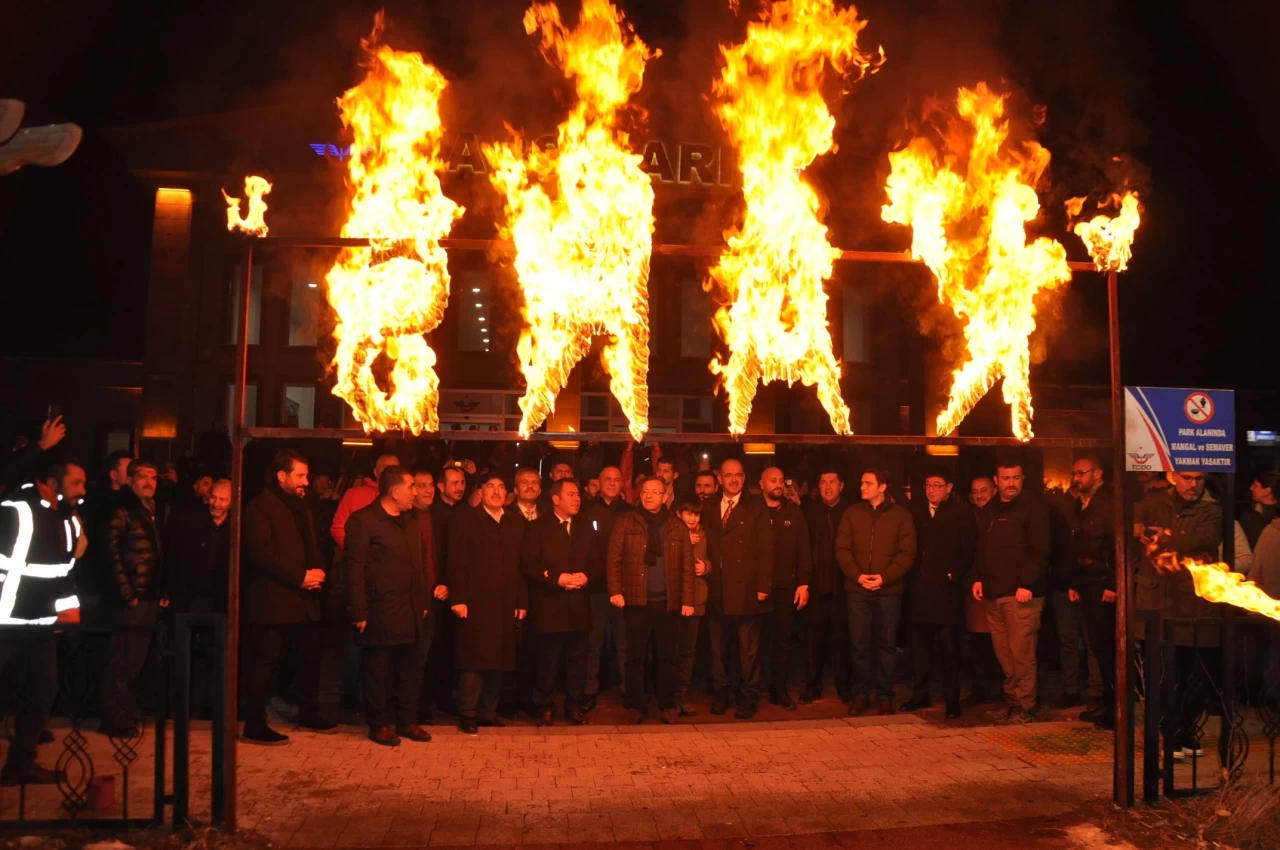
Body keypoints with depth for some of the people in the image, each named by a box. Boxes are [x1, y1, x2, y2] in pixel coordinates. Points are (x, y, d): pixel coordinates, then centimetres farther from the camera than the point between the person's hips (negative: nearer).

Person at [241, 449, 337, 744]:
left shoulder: (300, 506, 18)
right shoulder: (260, 507, -8)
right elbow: (260, 553, -18)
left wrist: (318, 570, 0)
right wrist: (300, 577, -19)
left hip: (304, 598, 9)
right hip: (273, 599, -9)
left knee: (310, 656, 14)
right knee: (264, 661, -3)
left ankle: (309, 714, 28)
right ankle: (254, 725, 4)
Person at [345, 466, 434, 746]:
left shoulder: (411, 522, 14)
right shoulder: (363, 521, -10)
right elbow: (353, 568, -13)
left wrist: (425, 603, 11)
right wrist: (359, 612, -15)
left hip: (412, 612, 7)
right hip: (380, 614, -7)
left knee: (410, 669, 12)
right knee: (378, 671, 5)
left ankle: (406, 721, 24)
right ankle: (379, 725, 17)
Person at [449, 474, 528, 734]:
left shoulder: (516, 524, 13)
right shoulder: (467, 520, 0)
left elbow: (521, 565, 10)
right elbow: (457, 562, -6)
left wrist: (522, 601, 6)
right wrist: (458, 599, -13)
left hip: (505, 605, 4)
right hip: (476, 603, -4)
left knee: (498, 660, 8)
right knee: (474, 660, -1)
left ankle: (488, 712, 19)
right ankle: (467, 714, 8)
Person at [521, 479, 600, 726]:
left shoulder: (586, 529, 16)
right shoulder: (537, 527, 2)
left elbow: (599, 564, 11)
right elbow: (528, 564, -8)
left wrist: (586, 577, -10)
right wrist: (556, 578, -17)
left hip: (579, 608, 4)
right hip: (548, 608, -3)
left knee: (577, 662, 7)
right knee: (546, 662, 4)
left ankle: (575, 706, 19)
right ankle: (544, 707, 16)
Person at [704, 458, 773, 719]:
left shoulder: (756, 507, 1)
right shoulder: (708, 508, 12)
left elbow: (765, 548, -4)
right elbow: (706, 546, 9)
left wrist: (763, 585, -10)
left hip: (746, 589, -3)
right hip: (716, 590, 3)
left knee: (748, 649, 3)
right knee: (716, 647, 10)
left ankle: (747, 697, 15)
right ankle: (721, 693, 23)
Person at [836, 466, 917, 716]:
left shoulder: (900, 515, 2)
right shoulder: (852, 514, 7)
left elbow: (907, 553, -2)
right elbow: (842, 550, 3)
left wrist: (885, 577, -14)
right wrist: (857, 575, -12)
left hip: (889, 590, -1)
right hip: (858, 590, 1)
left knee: (886, 644, 5)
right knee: (859, 644, 4)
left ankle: (884, 694, 16)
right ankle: (861, 694, 14)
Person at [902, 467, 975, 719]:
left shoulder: (962, 514, 2)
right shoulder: (916, 512, 11)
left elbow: (969, 552, -3)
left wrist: (954, 575, -12)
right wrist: (910, 576, -3)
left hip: (946, 591, -3)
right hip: (919, 590, 4)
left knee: (949, 648, 3)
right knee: (919, 645, 9)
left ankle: (952, 699, 10)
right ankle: (921, 694, 20)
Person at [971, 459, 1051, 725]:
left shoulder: (1034, 508, -4)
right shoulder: (989, 511, 18)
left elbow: (1040, 551, -12)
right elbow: (981, 549, 22)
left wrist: (1027, 584, -19)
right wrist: (978, 578, 10)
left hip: (1021, 593, -7)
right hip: (993, 593, 7)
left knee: (1022, 653, -6)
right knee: (1003, 653, 10)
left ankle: (1024, 708, 1)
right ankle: (1011, 703, 18)